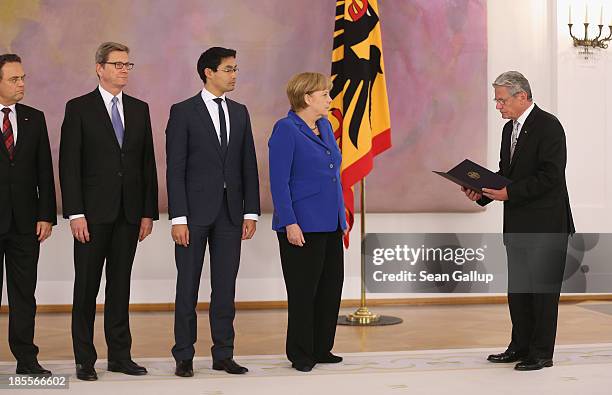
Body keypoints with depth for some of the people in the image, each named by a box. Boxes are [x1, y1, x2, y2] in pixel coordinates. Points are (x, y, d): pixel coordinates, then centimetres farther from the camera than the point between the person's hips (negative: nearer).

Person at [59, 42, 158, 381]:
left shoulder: (139, 109, 11)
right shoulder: (79, 108, -2)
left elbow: (147, 163, 10)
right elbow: (69, 165, -6)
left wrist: (148, 212, 5)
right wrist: (75, 213, -13)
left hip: (129, 213, 4)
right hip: (93, 213, -4)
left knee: (120, 285, 10)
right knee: (86, 287, 2)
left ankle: (120, 355, 17)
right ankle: (85, 359, 11)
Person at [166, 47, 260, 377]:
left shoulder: (240, 113, 11)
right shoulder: (183, 112, -3)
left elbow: (248, 165, 10)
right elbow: (175, 168, -7)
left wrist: (251, 212, 4)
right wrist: (178, 218, -13)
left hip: (230, 212, 4)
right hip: (195, 211, -4)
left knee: (225, 287, 8)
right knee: (188, 285, 4)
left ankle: (223, 355, 17)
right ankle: (184, 356, 13)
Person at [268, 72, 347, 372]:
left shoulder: (325, 126, 13)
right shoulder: (286, 130, -11)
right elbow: (279, 181, -15)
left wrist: (342, 214, 16)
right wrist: (290, 223, -20)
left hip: (330, 224, 8)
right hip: (302, 226, -8)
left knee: (331, 286, 11)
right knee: (303, 291, 1)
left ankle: (321, 349, 24)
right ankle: (300, 355, 14)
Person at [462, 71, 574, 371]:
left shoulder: (548, 126, -13)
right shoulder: (510, 128, 14)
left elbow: (551, 176, -21)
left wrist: (509, 193, -22)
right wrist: (483, 191, 0)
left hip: (545, 225, -9)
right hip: (517, 225, 9)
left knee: (543, 287, -1)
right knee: (517, 287, 13)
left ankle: (542, 352, 7)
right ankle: (521, 346, 24)